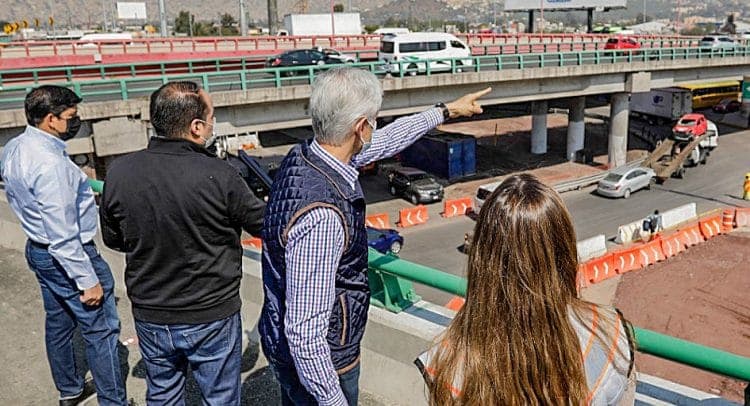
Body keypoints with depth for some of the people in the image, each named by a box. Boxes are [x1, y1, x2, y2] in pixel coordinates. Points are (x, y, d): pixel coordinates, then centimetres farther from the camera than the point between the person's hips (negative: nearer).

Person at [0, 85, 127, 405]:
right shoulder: (51, 164, -28)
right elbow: (63, 236, -28)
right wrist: (88, 280, -22)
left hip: (37, 249, 10)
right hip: (67, 256, -10)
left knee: (58, 323, 23)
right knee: (101, 331, 2)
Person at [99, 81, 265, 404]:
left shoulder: (118, 173, -12)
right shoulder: (218, 176, -24)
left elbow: (113, 239, 3)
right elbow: (263, 222, -9)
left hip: (150, 317, 4)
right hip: (211, 317, -4)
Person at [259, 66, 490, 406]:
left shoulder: (302, 156, -8)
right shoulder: (321, 215, -36)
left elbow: (384, 141, 8)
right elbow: (305, 333, -31)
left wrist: (446, 111, 19)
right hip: (315, 362, -8)